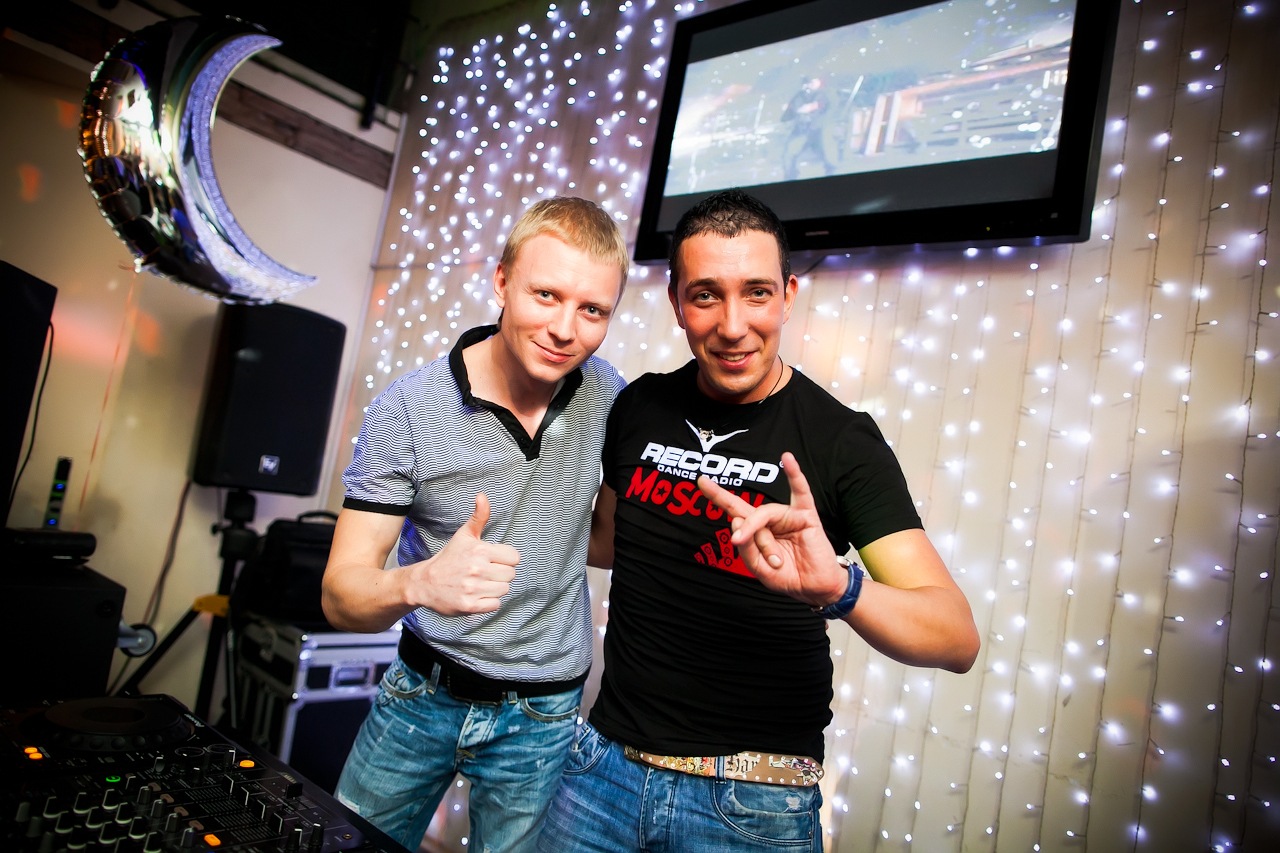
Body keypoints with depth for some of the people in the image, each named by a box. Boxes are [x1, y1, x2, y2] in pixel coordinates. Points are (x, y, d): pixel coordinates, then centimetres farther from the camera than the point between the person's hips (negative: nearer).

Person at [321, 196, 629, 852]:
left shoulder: (607, 394, -10)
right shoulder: (406, 410, -19)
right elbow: (341, 595, -20)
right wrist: (418, 584, -42)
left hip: (540, 718, 1)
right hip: (422, 692, 0)